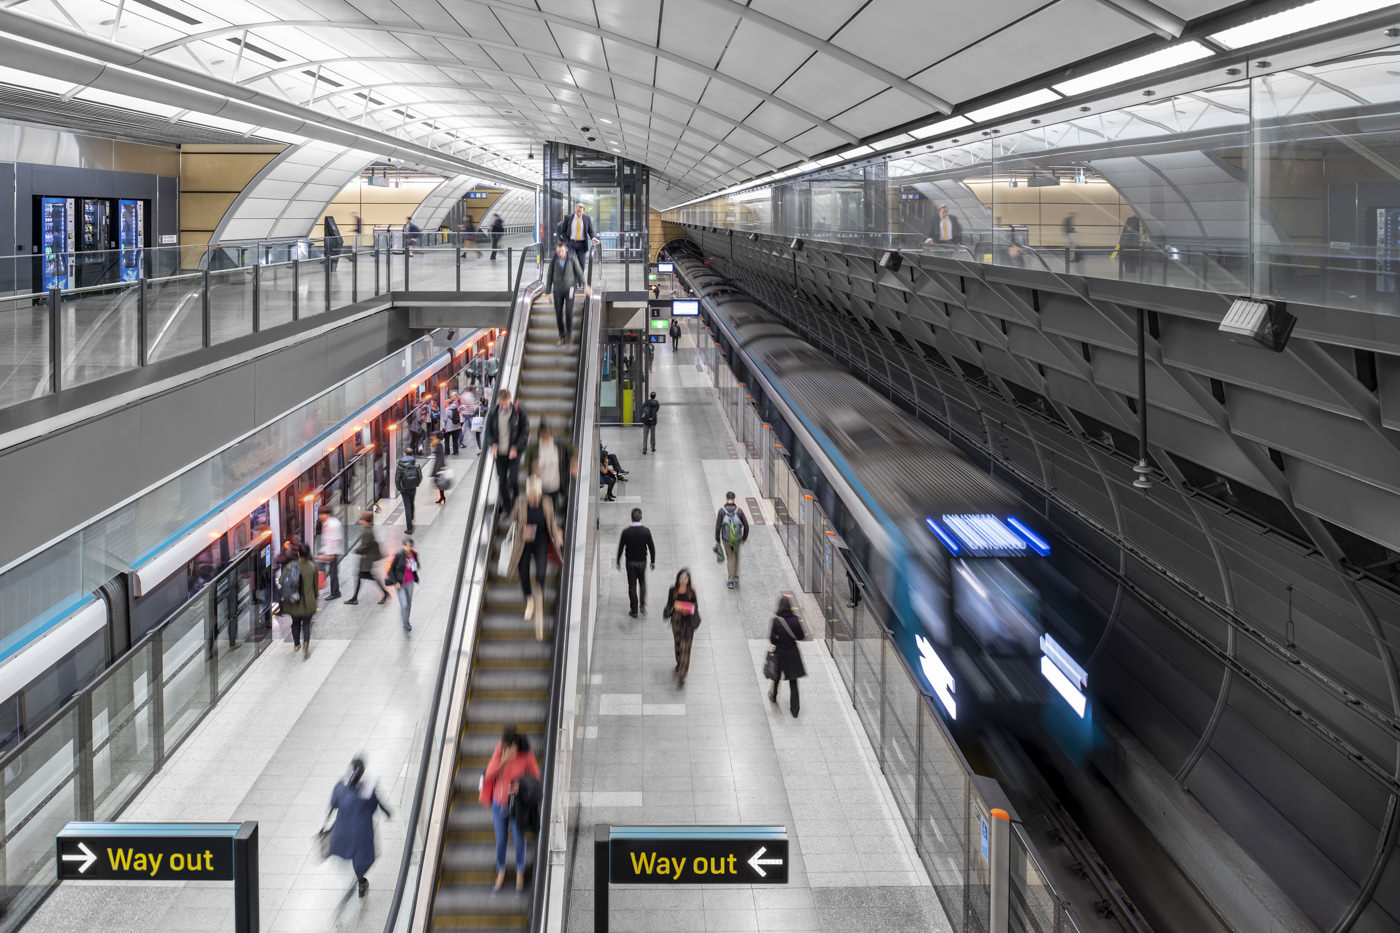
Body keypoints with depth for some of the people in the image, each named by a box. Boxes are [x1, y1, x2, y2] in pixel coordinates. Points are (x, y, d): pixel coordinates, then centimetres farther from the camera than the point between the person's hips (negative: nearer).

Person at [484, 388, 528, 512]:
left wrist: (516, 447, -12)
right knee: (502, 481, 6)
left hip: (514, 452, -3)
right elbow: (488, 431, 10)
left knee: (513, 480, -12)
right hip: (499, 453, 3)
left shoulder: (518, 412, -7)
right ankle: (505, 507, 20)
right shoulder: (493, 413, 1)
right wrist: (493, 444, -8)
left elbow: (525, 432, -3)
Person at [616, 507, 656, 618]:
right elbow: (651, 547, -6)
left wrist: (618, 562, 6)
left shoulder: (626, 532, -17)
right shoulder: (646, 531, -14)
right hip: (642, 561, 1)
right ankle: (642, 604, 12)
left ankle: (634, 611, 14)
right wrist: (653, 561, 8)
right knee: (642, 583, 23)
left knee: (632, 586, 9)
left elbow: (620, 548, -8)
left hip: (630, 562, -1)